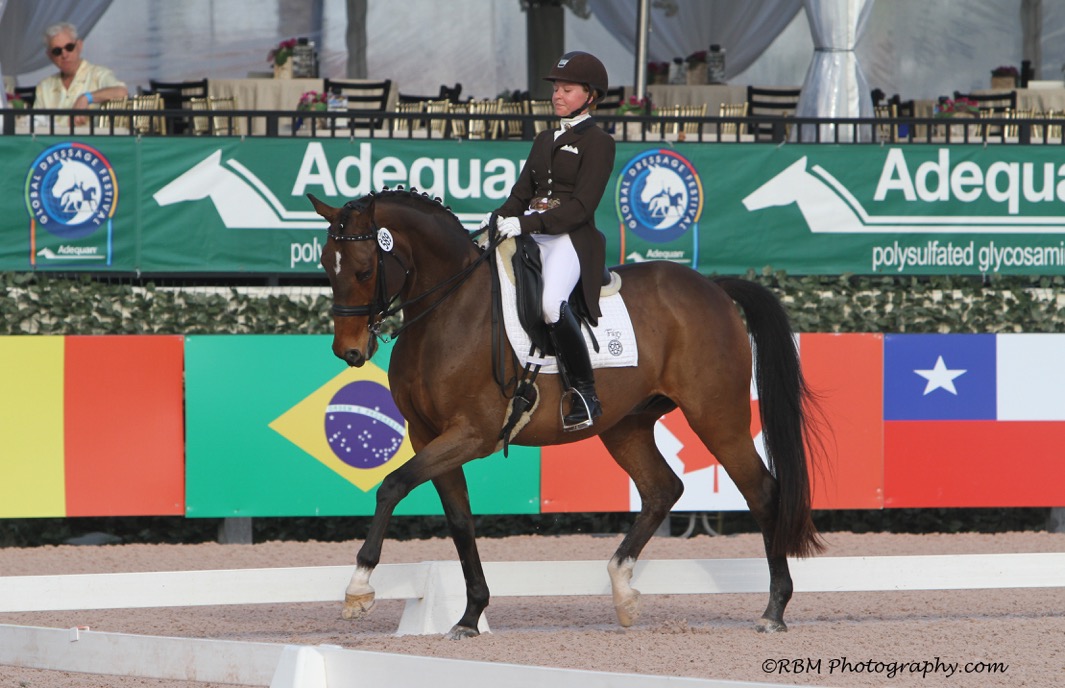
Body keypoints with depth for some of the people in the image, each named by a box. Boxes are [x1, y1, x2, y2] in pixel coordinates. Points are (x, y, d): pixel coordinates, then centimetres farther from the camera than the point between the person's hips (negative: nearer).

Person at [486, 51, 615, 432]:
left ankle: (585, 395, -23)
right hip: (531, 235, 8)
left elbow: (581, 206, -12)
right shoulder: (545, 140, 23)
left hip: (572, 239, -8)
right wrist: (500, 217, -2)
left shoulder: (598, 143, -2)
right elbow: (523, 193, 19)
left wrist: (526, 223, -21)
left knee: (551, 302, -34)